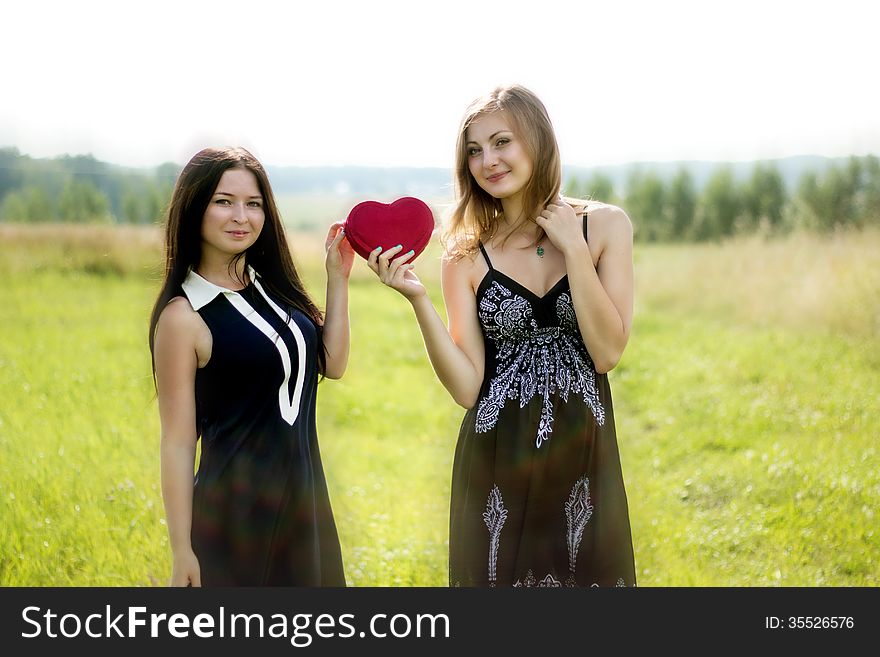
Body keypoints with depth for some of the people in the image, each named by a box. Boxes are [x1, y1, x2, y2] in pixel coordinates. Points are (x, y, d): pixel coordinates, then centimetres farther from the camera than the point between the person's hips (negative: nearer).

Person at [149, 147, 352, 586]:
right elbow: (178, 443, -13)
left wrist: (337, 278, 3)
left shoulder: (270, 287, 7)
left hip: (305, 501, 7)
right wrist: (182, 553, -13)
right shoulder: (183, 316, -13)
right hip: (235, 513, -7)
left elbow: (332, 363, 7)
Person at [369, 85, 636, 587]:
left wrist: (574, 249, -11)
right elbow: (467, 388, -7)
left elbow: (607, 352, -8)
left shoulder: (605, 226, 0)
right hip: (498, 466, 0)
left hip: (584, 456, 0)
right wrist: (418, 299, -17)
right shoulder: (466, 256, 0)